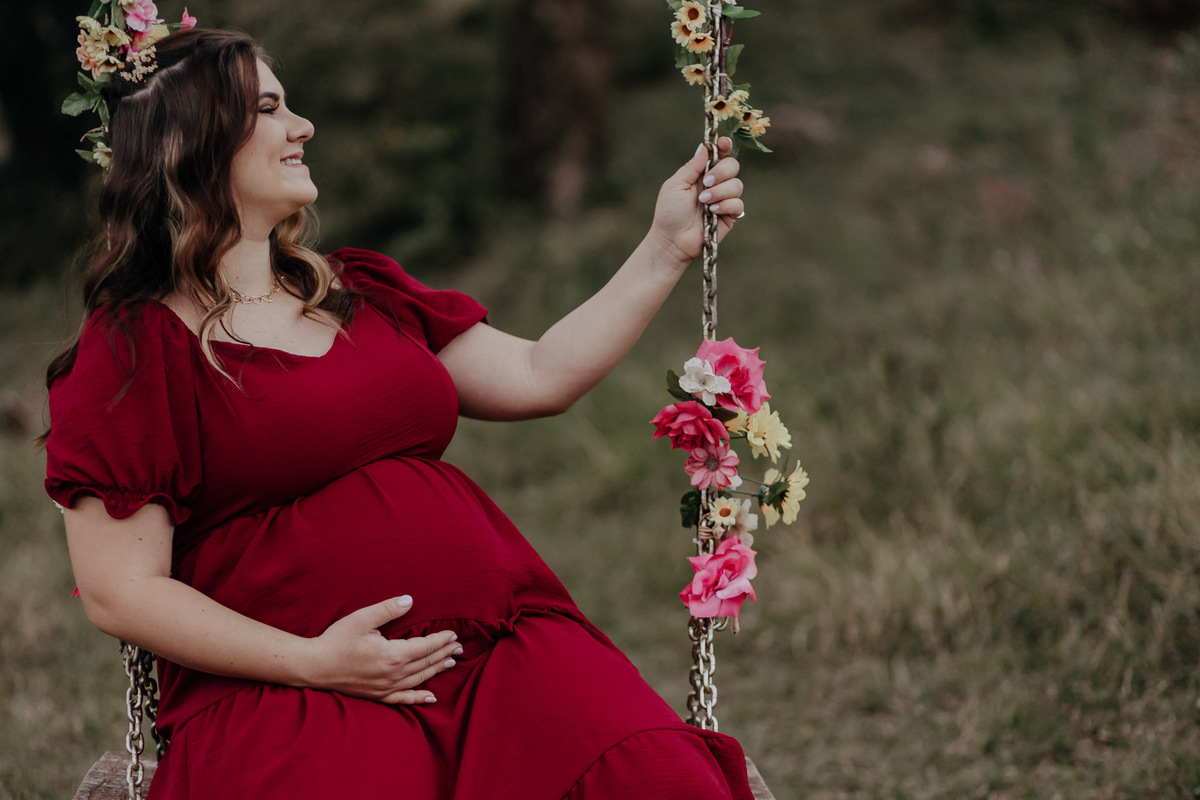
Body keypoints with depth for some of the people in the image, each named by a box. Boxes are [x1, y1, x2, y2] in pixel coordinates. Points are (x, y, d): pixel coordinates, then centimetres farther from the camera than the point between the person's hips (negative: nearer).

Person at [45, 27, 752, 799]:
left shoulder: (362, 292, 21)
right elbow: (120, 591, -5)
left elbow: (539, 376, 23)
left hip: (498, 645, 5)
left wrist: (669, 248, 20)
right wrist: (314, 661, -13)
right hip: (293, 695, -4)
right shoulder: (129, 351, 0)